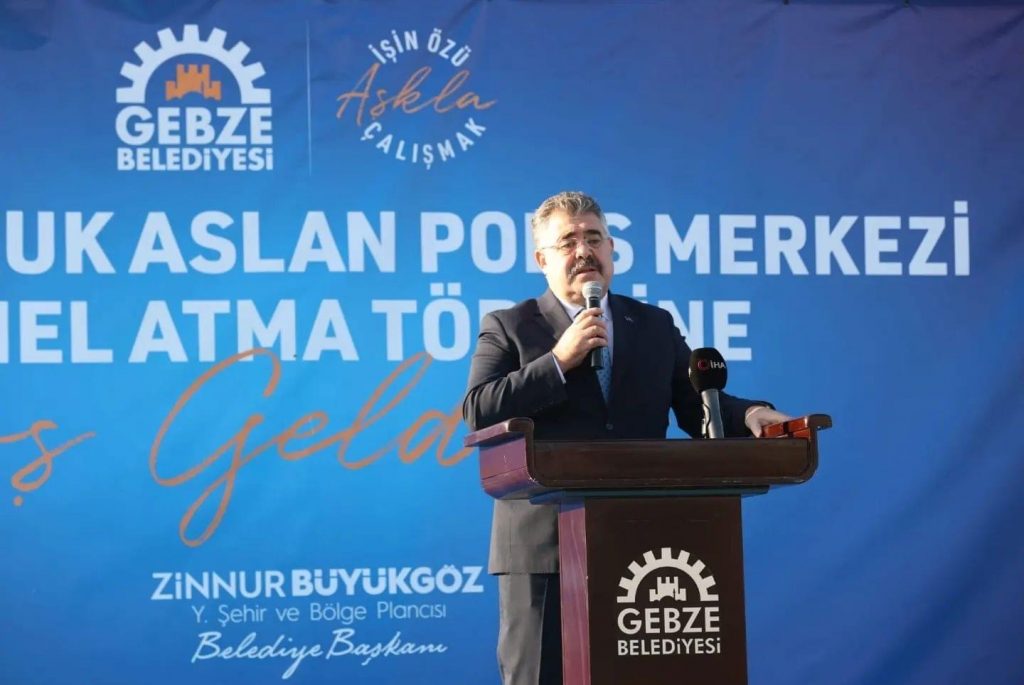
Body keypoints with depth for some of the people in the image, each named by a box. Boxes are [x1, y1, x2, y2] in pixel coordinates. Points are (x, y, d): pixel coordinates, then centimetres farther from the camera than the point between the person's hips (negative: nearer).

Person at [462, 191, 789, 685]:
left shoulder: (655, 326, 15)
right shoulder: (509, 328, 6)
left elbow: (698, 407, 9)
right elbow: (476, 415, -7)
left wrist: (749, 415, -12)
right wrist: (559, 361, -12)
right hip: (543, 546, -3)